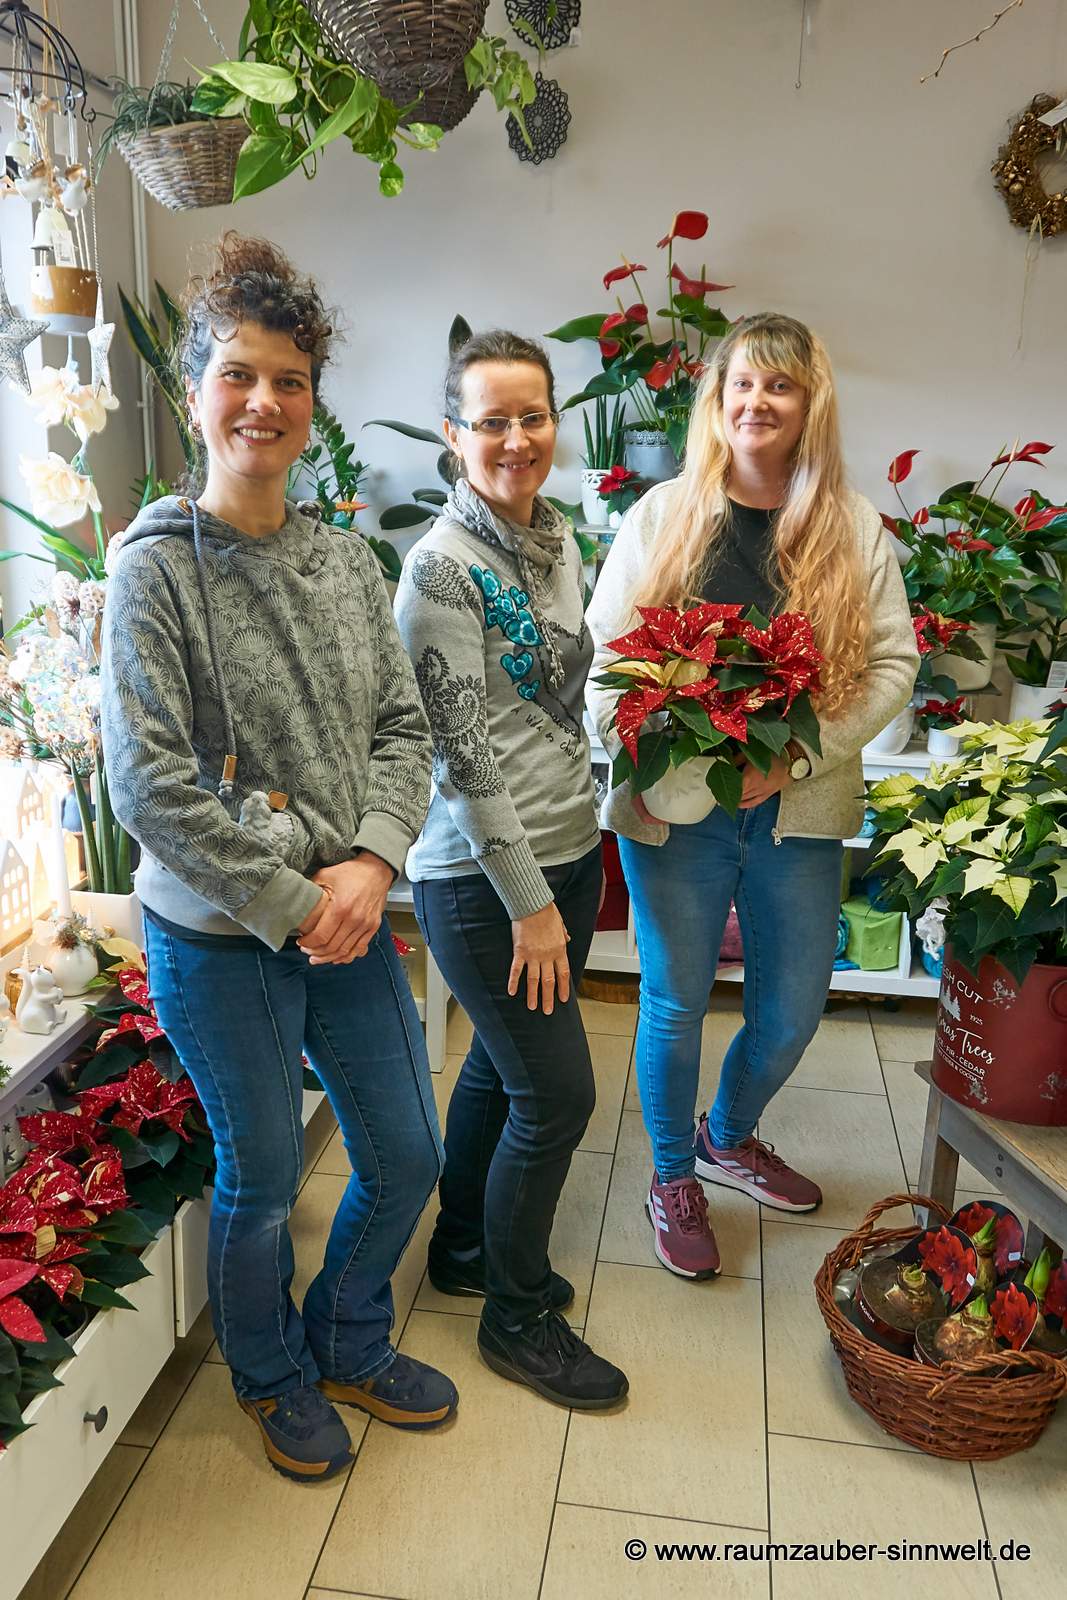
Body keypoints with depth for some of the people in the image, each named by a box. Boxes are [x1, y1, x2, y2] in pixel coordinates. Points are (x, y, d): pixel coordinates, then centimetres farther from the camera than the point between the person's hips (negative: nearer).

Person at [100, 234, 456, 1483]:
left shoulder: (344, 560, 4)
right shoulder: (157, 567, -11)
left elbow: (402, 728, 4)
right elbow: (149, 785, -16)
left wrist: (371, 866, -11)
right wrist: (291, 904, -16)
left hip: (348, 921, 5)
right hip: (218, 943, -5)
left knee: (406, 1157, 16)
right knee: (261, 1180, 13)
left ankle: (349, 1347, 45)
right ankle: (273, 1378, 44)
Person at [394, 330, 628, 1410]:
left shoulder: (558, 542, 9)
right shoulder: (442, 566, -16)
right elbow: (463, 752, -19)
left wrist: (561, 880, 15)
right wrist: (528, 901, -16)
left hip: (569, 853, 8)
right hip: (481, 877, -8)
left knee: (500, 1065, 21)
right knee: (556, 1092, 1)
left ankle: (465, 1250, 43)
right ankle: (518, 1315, 25)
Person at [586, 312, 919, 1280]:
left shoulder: (855, 530, 3)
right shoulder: (661, 516, 1)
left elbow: (893, 664, -1)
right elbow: (605, 654, -2)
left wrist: (802, 756, -15)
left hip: (800, 811, 2)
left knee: (792, 1010, 14)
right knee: (677, 1006, 10)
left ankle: (728, 1139, 46)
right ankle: (674, 1178, 36)